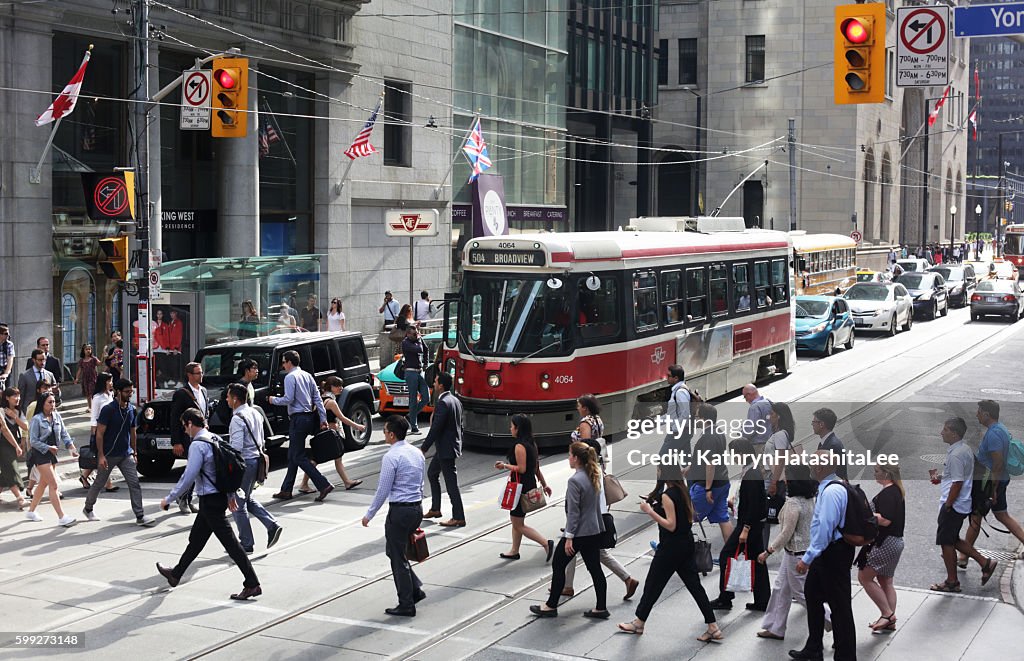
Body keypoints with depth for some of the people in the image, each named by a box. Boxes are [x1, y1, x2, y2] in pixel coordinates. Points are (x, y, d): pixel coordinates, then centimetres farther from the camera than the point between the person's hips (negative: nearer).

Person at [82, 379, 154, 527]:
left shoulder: (132, 410, 4)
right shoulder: (108, 409, -14)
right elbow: (99, 433, -14)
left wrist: (134, 452, 15)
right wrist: (101, 455, -18)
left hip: (126, 454, 5)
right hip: (109, 454, -5)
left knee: (134, 483, -6)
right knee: (99, 483, 12)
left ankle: (140, 516, -7)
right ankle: (88, 508, 35)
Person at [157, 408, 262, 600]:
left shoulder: (197, 445, -17)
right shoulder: (217, 439, 9)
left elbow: (188, 477, -20)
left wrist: (169, 499, -10)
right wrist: (230, 495, 23)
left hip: (210, 501, -9)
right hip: (220, 496, 9)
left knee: (229, 542, -8)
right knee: (196, 538, 22)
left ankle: (252, 584, -8)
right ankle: (176, 574, 38)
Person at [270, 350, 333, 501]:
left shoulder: (290, 377, -10)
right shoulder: (307, 375, 14)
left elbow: (288, 399, -18)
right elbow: (318, 398, 11)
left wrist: (274, 400, 0)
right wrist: (323, 418, 10)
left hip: (298, 419, -9)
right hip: (309, 417, 9)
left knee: (299, 457, -6)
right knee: (293, 455, 15)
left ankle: (324, 485, -15)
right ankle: (286, 490, 19)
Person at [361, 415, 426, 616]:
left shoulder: (391, 457, -15)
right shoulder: (417, 453, 9)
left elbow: (383, 490, -13)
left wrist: (369, 515, -3)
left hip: (399, 511, -8)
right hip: (417, 508, 8)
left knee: (397, 557, 3)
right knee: (396, 551, 22)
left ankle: (406, 605, 8)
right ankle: (416, 590, 18)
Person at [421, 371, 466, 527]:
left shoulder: (442, 404, -21)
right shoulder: (455, 401, 9)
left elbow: (435, 429, -23)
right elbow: (460, 425, 15)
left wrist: (423, 448, -17)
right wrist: (459, 443, 22)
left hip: (446, 449, -10)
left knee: (451, 483, -4)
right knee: (432, 473, 24)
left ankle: (459, 518, 0)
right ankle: (435, 509, 32)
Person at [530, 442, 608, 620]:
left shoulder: (575, 481, -20)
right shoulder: (594, 477, 5)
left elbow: (573, 511, -20)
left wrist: (569, 537, -18)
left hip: (578, 533, -8)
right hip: (594, 531, 8)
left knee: (558, 566, 7)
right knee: (595, 568, 10)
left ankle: (551, 606, 15)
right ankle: (601, 608, 12)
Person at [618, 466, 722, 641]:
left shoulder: (667, 496, -19)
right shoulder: (683, 492, 6)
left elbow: (671, 526, -21)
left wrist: (650, 512, -21)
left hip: (670, 548, -8)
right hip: (686, 545, 8)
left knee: (652, 585, 7)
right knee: (694, 585, 8)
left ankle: (638, 624, 21)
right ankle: (713, 628, 6)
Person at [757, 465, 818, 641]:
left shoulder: (793, 504, -24)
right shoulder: (809, 500, 3)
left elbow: (786, 534, -22)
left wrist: (768, 551, -13)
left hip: (796, 554, -10)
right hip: (807, 548, 10)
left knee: (801, 593, 4)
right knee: (781, 588, 17)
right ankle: (776, 629, 24)